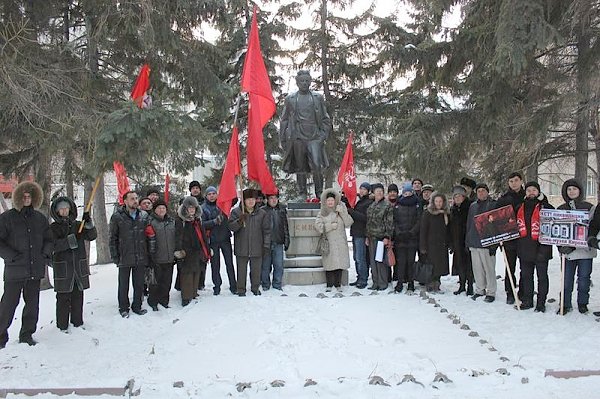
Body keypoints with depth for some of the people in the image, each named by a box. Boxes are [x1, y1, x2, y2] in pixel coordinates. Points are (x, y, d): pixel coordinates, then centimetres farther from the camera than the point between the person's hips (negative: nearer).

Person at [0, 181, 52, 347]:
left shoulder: (40, 218, 10)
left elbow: (48, 239, 21)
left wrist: (46, 253, 5)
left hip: (35, 270, 4)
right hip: (14, 270, -4)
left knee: (32, 304, 10)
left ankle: (27, 334, 23)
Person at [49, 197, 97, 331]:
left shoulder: (77, 225, 9)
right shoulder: (53, 228, 0)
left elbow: (92, 236, -1)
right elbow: (53, 246, -13)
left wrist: (88, 224, -16)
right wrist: (68, 241, -25)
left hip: (79, 266, 3)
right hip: (62, 267, -3)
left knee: (78, 295, 10)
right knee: (63, 297, 0)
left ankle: (77, 322, 22)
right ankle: (62, 325, 10)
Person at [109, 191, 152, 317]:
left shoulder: (144, 215, 4)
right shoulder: (117, 216, -5)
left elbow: (149, 235, 9)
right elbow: (113, 238, -2)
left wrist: (149, 254, 6)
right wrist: (114, 256, -6)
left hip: (141, 258, 3)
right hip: (124, 258, -3)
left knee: (139, 284, 12)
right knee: (124, 285, 10)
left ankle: (137, 306, 27)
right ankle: (124, 308, 25)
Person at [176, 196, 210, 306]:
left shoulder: (198, 220, 14)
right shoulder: (181, 221, -6)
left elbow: (204, 236, 20)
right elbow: (178, 237, -15)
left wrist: (207, 250, 20)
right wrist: (178, 250, -25)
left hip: (198, 252, 6)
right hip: (186, 252, -6)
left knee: (196, 274, 11)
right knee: (187, 275, -8)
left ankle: (193, 294, 24)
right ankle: (186, 297, -3)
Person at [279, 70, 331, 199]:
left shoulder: (318, 98, 11)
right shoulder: (290, 99, 11)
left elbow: (325, 119, 14)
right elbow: (284, 120, 14)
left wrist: (323, 135, 2)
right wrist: (282, 140, 8)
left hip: (314, 138, -1)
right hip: (297, 138, 1)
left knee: (317, 166, -13)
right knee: (300, 168, 4)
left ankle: (319, 194, -2)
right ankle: (302, 194, 14)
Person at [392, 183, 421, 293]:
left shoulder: (417, 204, 5)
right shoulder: (397, 205, 9)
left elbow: (419, 220, 0)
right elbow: (394, 220, 7)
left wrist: (411, 232, -10)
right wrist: (398, 232, -6)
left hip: (412, 237, -1)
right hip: (400, 238, 1)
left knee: (411, 260, 0)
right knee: (400, 260, -1)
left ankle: (411, 284, 6)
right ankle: (400, 282, 5)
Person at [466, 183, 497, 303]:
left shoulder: (493, 205, -4)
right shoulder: (472, 206, 13)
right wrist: (467, 241, 13)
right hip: (474, 243, 5)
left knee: (489, 268, 0)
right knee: (477, 268, 11)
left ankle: (491, 292, 9)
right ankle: (480, 290, 22)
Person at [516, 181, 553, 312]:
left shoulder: (546, 207, -5)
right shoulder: (520, 208, 11)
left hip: (541, 249, -5)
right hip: (524, 248, 5)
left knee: (542, 276, 5)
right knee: (526, 276, 12)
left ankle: (541, 302, 13)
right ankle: (527, 301, 23)